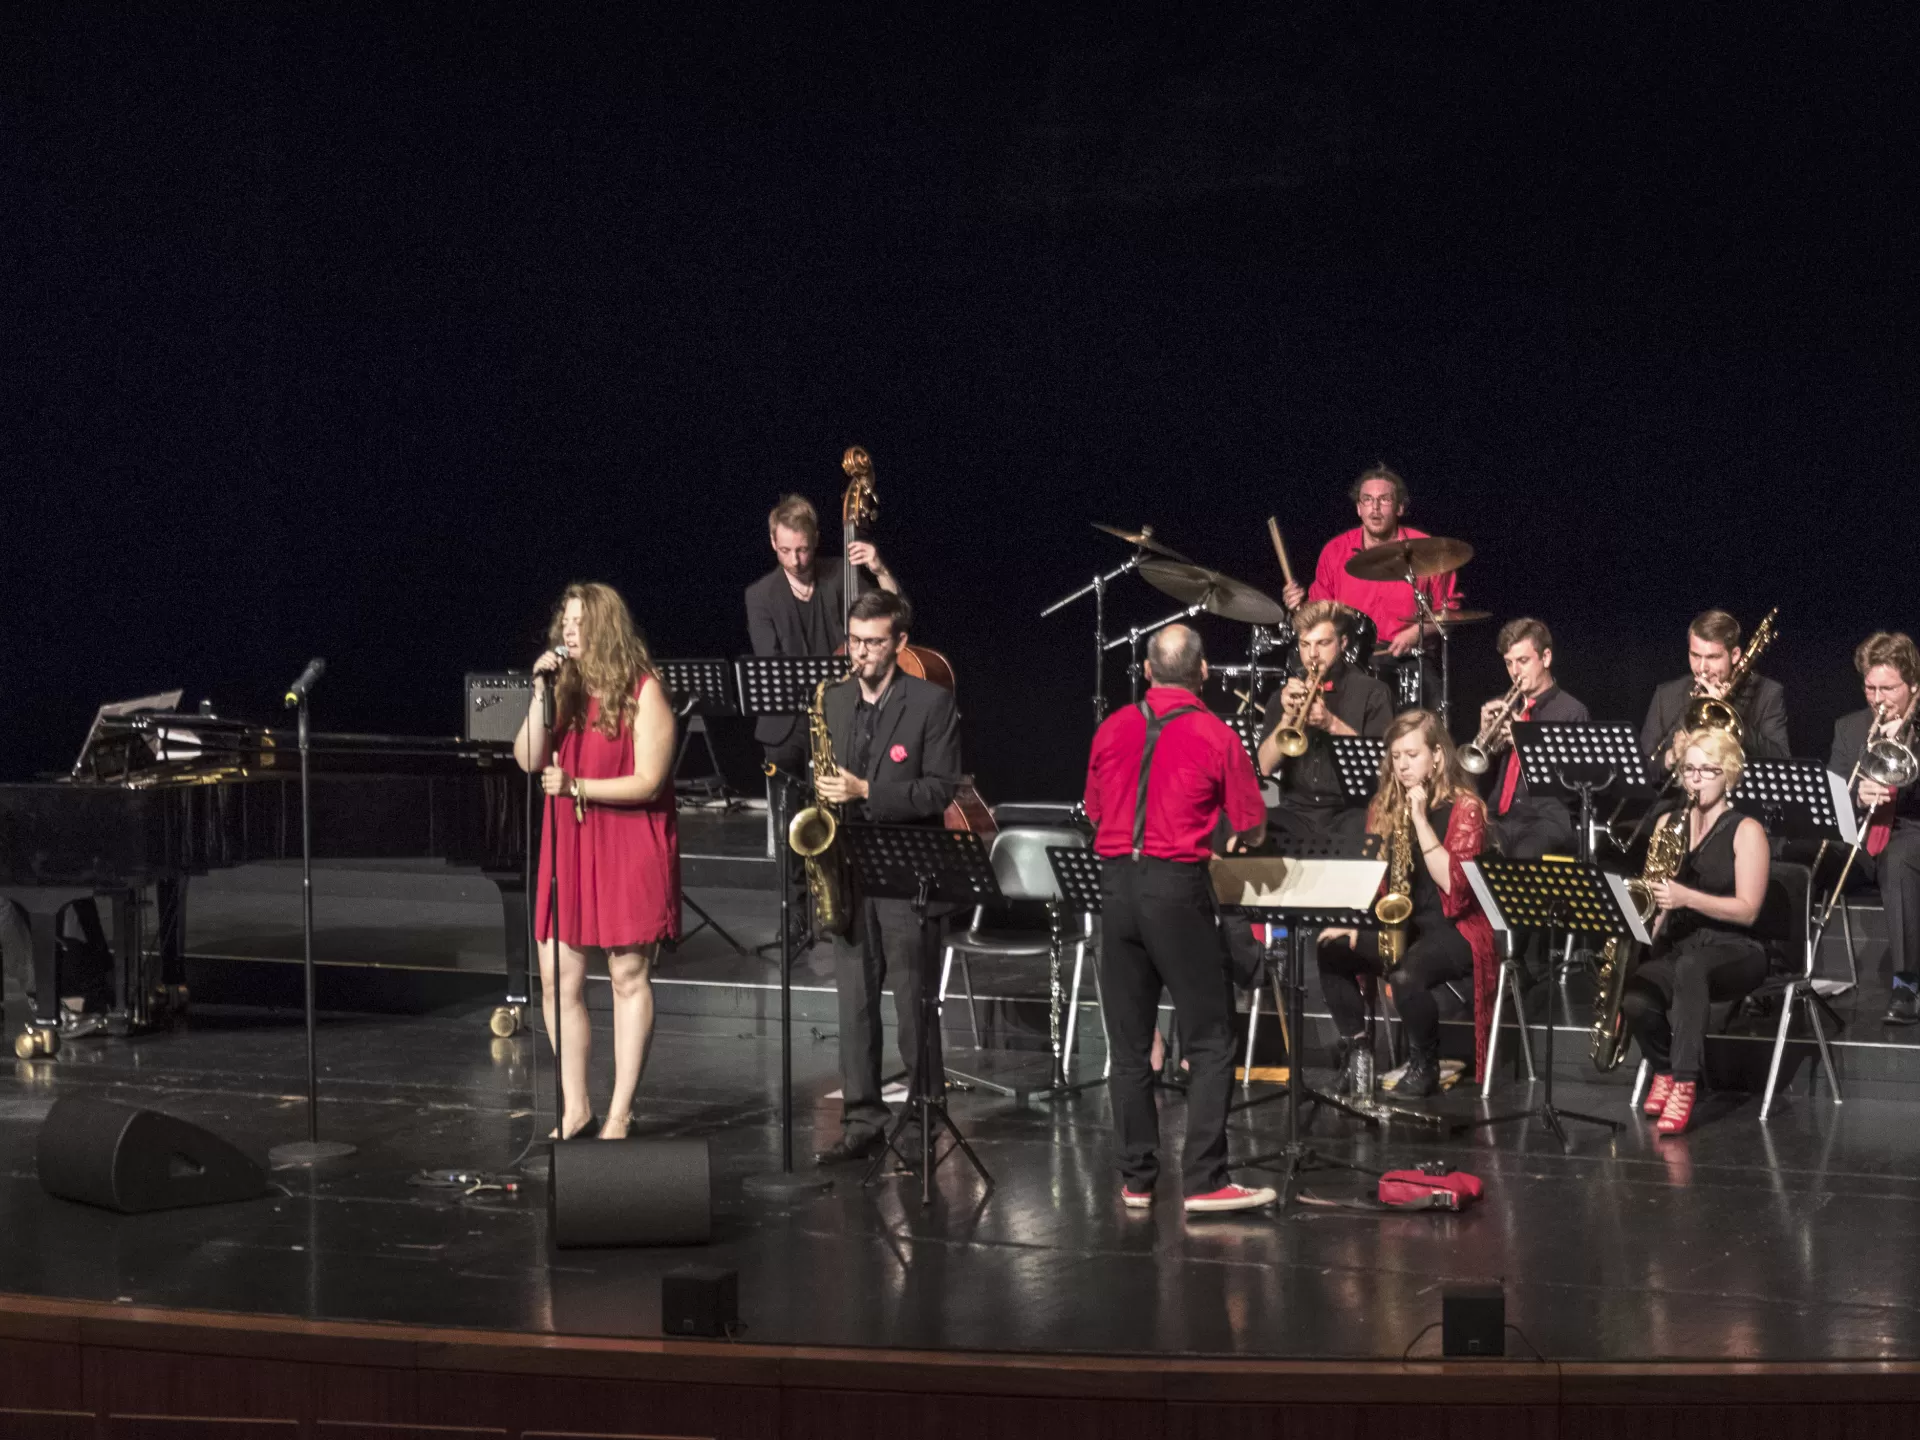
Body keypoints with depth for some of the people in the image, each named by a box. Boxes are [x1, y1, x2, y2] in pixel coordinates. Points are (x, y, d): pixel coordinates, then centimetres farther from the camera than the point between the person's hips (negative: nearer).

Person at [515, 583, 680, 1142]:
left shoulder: (643, 690, -7)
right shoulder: (565, 687, 10)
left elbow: (648, 782, -12)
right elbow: (529, 761, 0)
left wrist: (576, 786, -21)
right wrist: (540, 694, -9)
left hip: (629, 849, -5)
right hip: (567, 846, 5)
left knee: (628, 975, 2)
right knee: (557, 979, 3)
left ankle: (620, 1112, 9)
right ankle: (575, 1106, 14)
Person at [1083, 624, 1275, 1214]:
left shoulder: (1111, 729, 5)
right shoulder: (1216, 737, -5)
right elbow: (1252, 832, 0)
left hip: (1116, 882, 4)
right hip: (1177, 884, -4)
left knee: (1129, 1046, 10)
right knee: (1210, 1043, 1)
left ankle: (1136, 1179, 14)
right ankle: (1204, 1181, -3)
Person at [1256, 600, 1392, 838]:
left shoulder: (1371, 693, 5)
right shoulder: (1285, 696, 13)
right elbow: (1265, 767, 3)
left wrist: (1333, 724, -18)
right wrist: (1288, 716, -11)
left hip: (1351, 813, -2)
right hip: (1296, 813, 2)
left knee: (1365, 827, -37)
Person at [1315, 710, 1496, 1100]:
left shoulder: (1463, 807, -8)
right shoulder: (1383, 807, 10)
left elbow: (1454, 883, -19)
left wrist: (1420, 819, -21)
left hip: (1451, 927, -6)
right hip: (1394, 921, 6)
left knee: (1406, 976, -35)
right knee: (1330, 951, -20)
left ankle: (1425, 1065, -10)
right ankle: (1354, 1052, -7)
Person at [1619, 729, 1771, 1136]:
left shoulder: (1745, 830, -2)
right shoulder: (1669, 823, 13)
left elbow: (1747, 911, -11)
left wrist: (1686, 897, -24)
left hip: (1733, 950, -4)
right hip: (1675, 946, 4)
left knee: (1690, 965, -43)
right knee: (1635, 1000, -32)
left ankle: (1684, 1084, -38)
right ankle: (1664, 1070, 0)